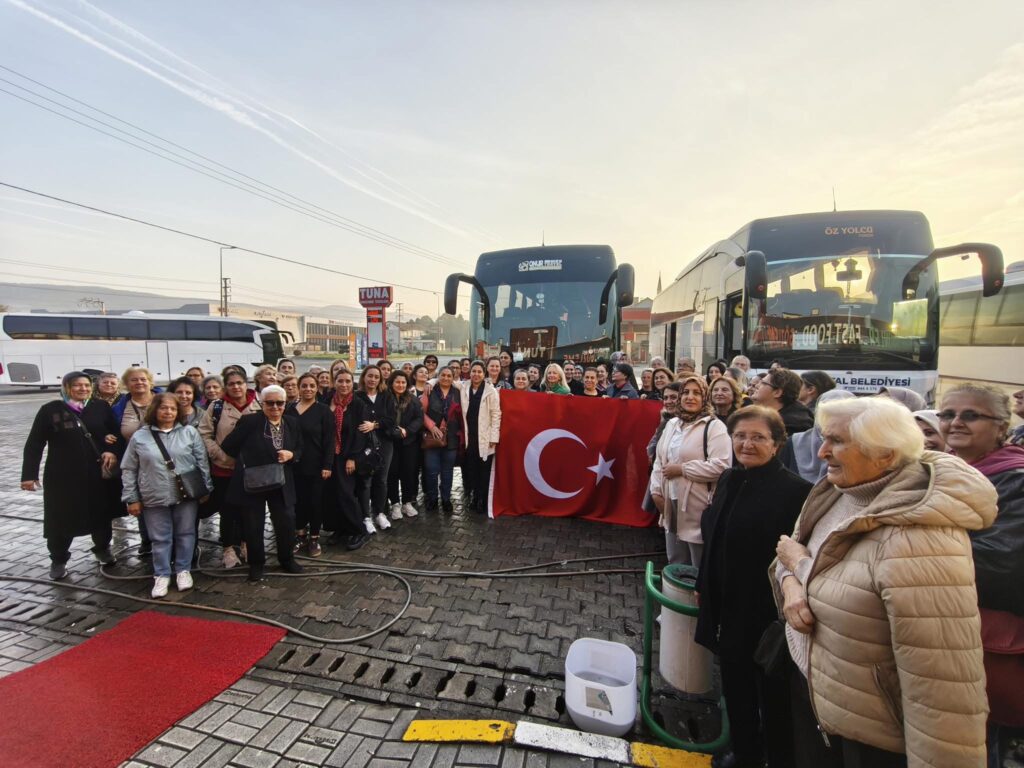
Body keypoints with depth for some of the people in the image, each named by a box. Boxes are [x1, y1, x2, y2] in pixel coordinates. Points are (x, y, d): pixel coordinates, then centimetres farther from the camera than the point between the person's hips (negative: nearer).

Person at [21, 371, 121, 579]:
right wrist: (29, 475, -5)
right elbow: (34, 445, -1)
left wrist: (112, 451, -13)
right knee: (62, 518, 6)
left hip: (98, 473, 2)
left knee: (101, 513, 13)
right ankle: (58, 559, 27)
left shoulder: (101, 407, 0)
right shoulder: (50, 410, -3)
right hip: (62, 476, -1)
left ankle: (102, 549, 35)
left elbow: (115, 433, 6)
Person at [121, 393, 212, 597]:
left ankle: (183, 570, 26)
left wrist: (206, 488, 1)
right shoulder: (140, 436, 0)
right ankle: (162, 575, 23)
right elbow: (128, 470, 4)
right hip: (155, 498, 0)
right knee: (160, 538, 9)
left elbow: (202, 462, 2)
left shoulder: (190, 432, -1)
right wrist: (131, 498, 1)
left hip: (187, 495, 0)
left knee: (185, 533, 10)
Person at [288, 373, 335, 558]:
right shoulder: (289, 409, 5)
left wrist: (327, 465, -15)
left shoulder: (324, 411, -5)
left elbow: (329, 441, -9)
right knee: (298, 501, 12)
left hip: (316, 466, -3)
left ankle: (314, 538, 19)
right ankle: (300, 535, 28)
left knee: (315, 501, 5)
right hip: (295, 465, 3)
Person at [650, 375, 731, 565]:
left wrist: (681, 469, -18)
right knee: (675, 567, 21)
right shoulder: (672, 424, 11)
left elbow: (721, 466, -22)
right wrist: (656, 491, 3)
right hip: (672, 506, 7)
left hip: (699, 509, -7)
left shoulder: (714, 426, -11)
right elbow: (659, 460, 14)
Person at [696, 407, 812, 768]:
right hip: (728, 606, 6)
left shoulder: (795, 490, -19)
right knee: (734, 684, 22)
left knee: (771, 693, 15)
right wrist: (703, 586, 15)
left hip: (767, 611, -6)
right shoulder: (729, 479, 2)